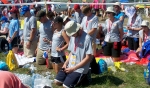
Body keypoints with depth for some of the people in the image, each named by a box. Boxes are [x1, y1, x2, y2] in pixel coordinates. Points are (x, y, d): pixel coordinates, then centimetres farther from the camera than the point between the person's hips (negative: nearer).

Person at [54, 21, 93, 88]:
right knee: (57, 82, -5)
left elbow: (88, 58, -17)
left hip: (80, 68, -7)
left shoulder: (87, 38, -17)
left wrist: (73, 68, -15)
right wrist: (66, 63, 0)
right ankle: (72, 78, 16)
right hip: (70, 66, 7)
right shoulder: (72, 37, 7)